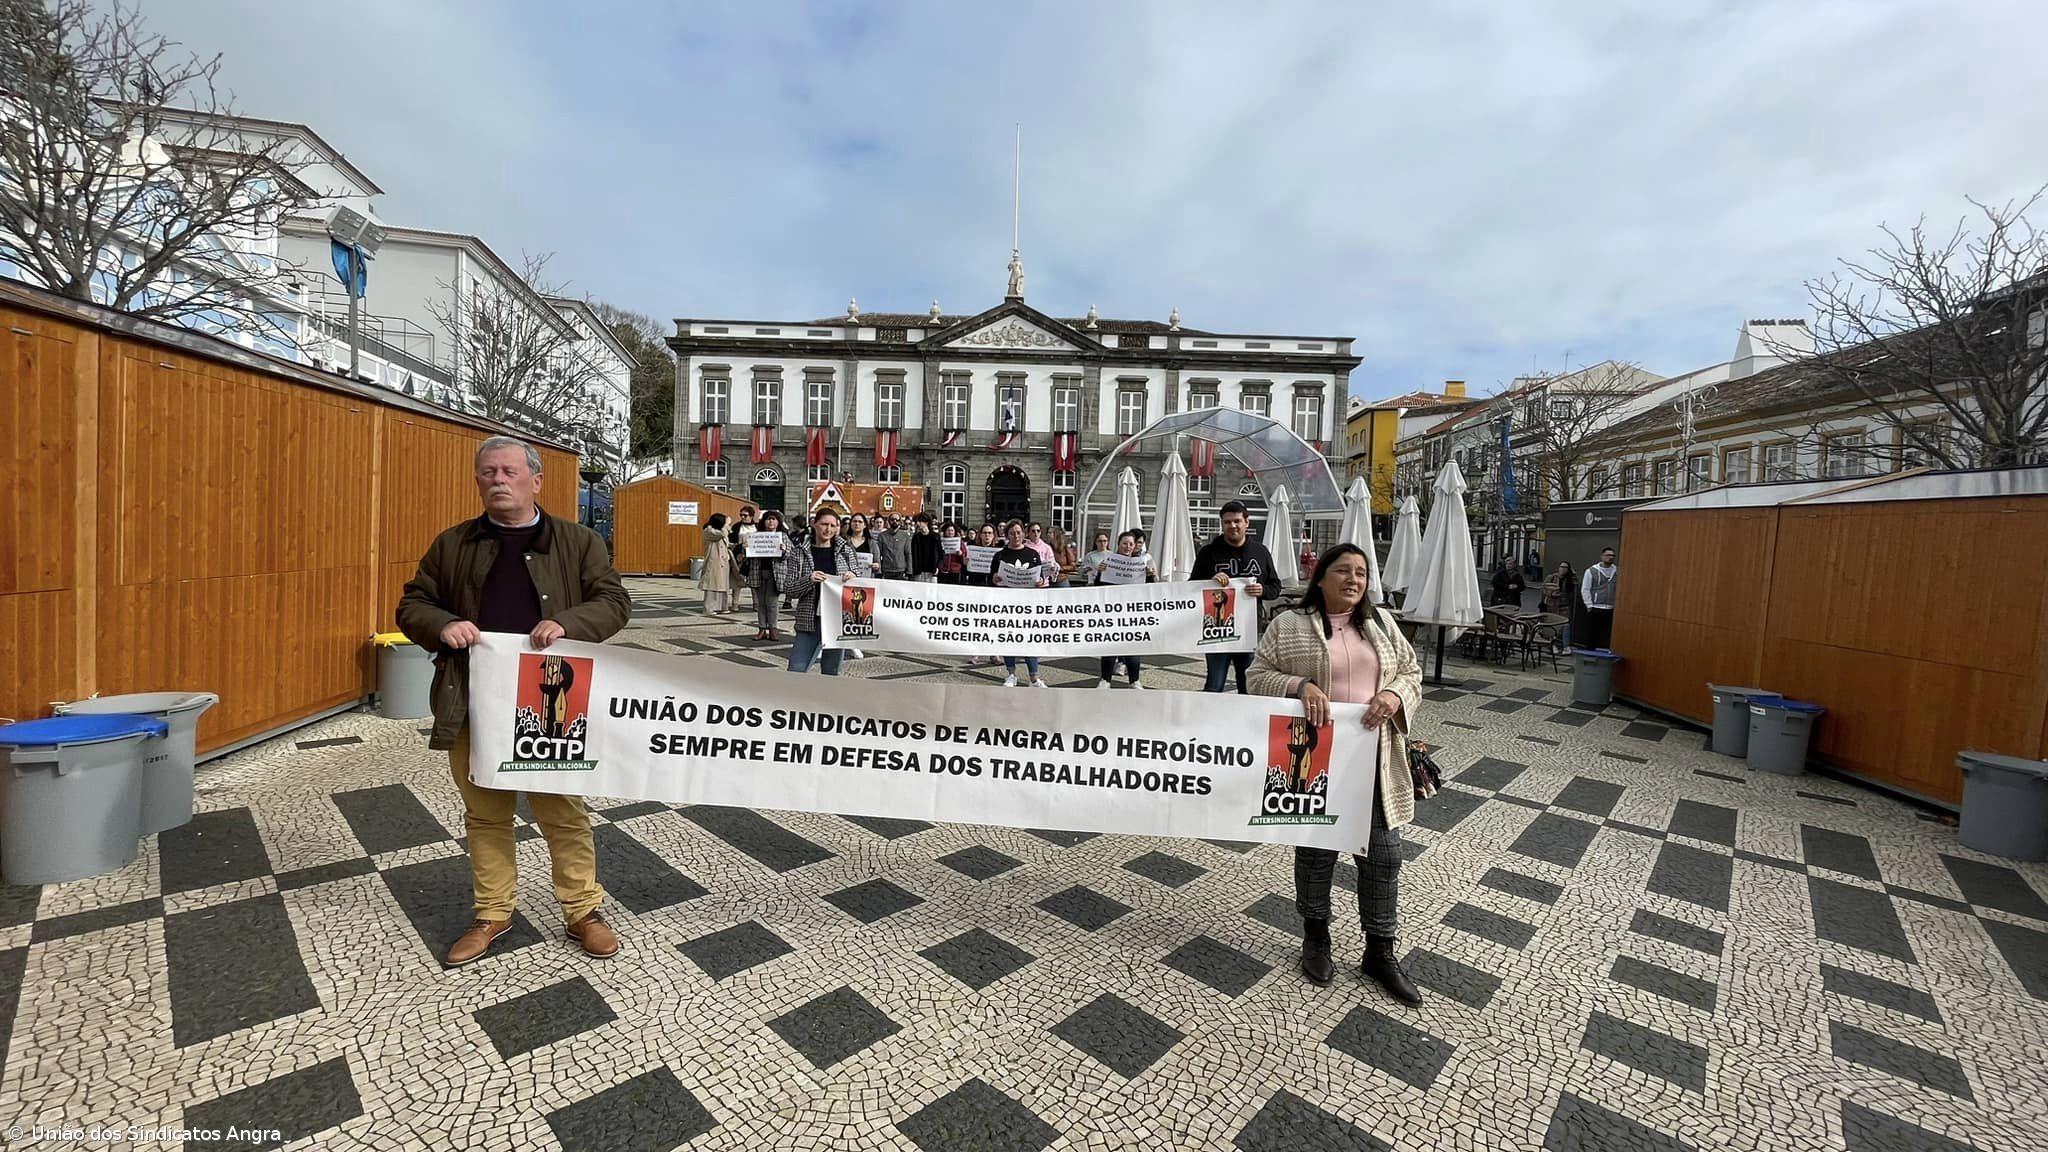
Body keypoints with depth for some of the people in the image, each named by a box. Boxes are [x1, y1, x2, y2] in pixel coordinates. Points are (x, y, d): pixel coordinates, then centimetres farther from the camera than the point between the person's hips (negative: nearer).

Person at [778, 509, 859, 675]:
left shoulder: (845, 551, 6)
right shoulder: (799, 553, 1)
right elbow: (788, 590, -1)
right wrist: (808, 580, -18)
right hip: (810, 622, -1)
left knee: (831, 673, 9)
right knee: (795, 672, -5)